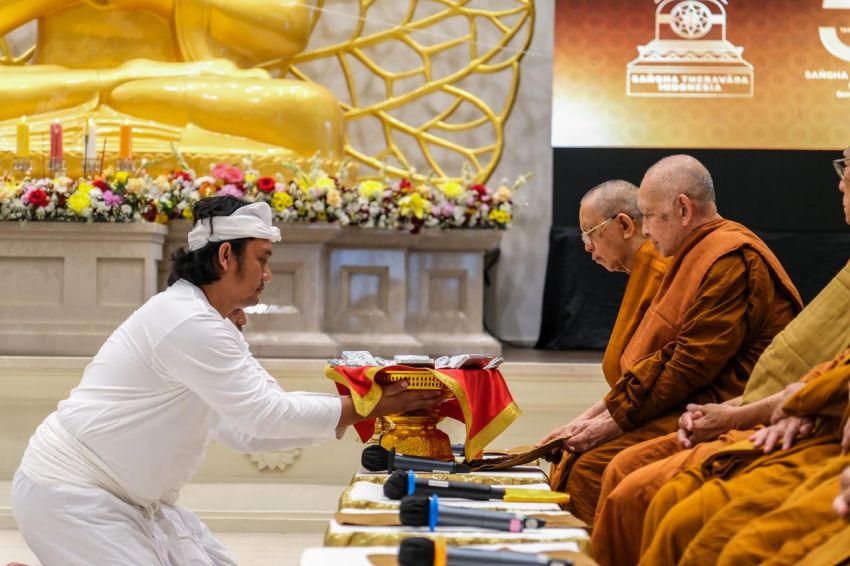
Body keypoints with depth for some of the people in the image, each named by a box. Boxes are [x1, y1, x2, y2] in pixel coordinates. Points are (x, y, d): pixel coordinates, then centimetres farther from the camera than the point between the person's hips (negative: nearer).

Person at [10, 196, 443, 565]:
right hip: (70, 495, -10)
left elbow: (243, 430, 9)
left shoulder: (206, 324, 12)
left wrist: (356, 412, 1)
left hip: (123, 497, 10)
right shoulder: (190, 325, -21)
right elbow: (266, 414, -21)